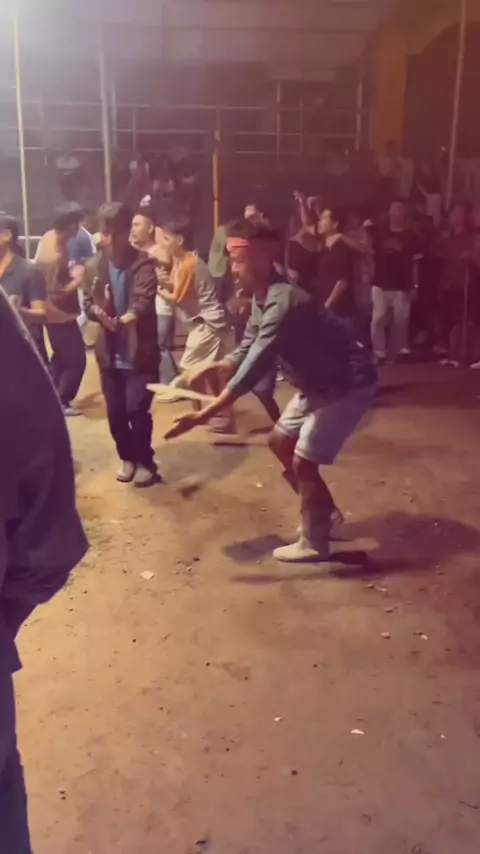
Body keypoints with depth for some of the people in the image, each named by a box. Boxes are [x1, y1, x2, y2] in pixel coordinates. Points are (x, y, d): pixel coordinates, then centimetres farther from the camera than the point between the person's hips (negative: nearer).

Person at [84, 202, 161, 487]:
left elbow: (143, 303, -21)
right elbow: (88, 304, 4)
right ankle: (128, 457, 33)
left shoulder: (143, 264, -9)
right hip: (109, 351, 4)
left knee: (137, 410, -5)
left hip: (139, 351, -4)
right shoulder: (94, 266, 5)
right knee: (115, 412, 10)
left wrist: (125, 319, -42)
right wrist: (98, 311, -21)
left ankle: (144, 461, 18)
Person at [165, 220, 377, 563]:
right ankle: (323, 514, 32)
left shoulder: (282, 303, -31)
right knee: (280, 441, 16)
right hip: (319, 383, 10)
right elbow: (247, 353, 9)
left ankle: (314, 543, 12)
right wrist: (210, 369, -10)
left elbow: (254, 369, -36)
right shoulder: (262, 299, 1)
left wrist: (203, 416, -36)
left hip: (349, 384, -10)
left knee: (303, 460, -8)